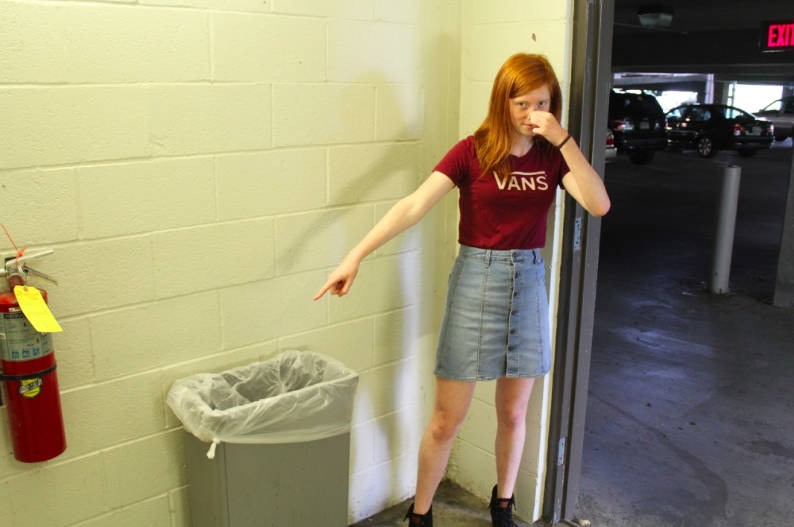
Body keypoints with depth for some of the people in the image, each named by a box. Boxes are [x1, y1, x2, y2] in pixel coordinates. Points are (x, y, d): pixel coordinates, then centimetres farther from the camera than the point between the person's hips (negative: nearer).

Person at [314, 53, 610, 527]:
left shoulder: (553, 156, 3)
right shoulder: (473, 152, -8)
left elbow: (599, 205, -11)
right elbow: (414, 206, -17)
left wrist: (564, 139, -17)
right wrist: (356, 256, -25)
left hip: (529, 280, 3)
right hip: (477, 279, -3)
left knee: (513, 413, 15)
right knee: (447, 418, 3)